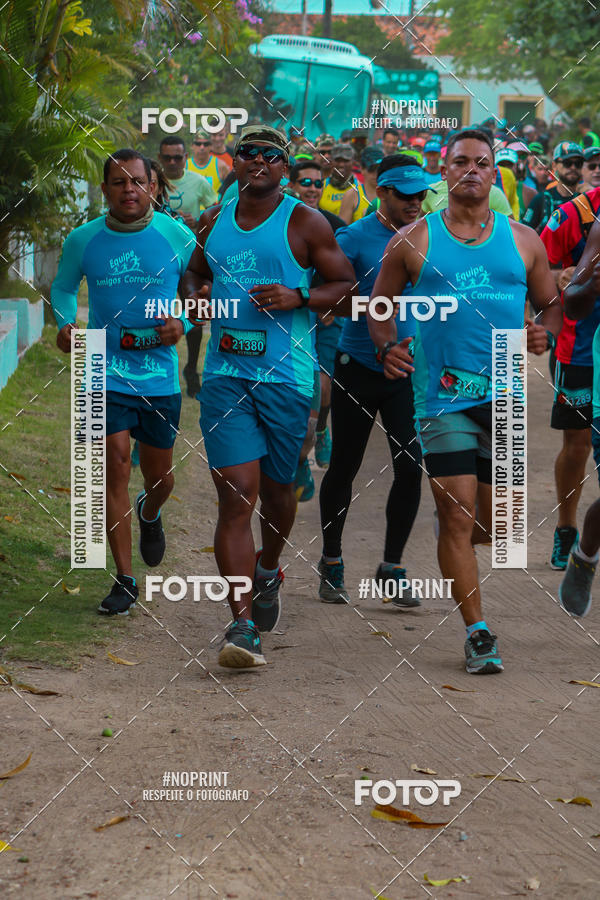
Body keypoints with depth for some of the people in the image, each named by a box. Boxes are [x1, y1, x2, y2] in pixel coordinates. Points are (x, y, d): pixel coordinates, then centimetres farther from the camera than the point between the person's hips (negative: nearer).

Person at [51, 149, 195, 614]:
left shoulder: (177, 236, -3)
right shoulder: (82, 240, -1)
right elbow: (63, 287, 16)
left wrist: (182, 323, -10)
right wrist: (65, 323, -3)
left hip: (160, 371, 1)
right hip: (106, 370, -1)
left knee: (159, 473, 11)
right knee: (116, 462, -11)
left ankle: (150, 514, 50)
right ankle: (124, 580, -3)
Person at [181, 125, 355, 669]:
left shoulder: (303, 222, 0)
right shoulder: (215, 220, 12)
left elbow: (347, 287, 1)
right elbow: (194, 273, 28)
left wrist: (298, 298, -16)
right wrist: (197, 294, 4)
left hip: (286, 376, -2)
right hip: (225, 374, 2)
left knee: (276, 487, 13)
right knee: (236, 496, -10)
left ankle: (269, 569, 46)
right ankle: (243, 626, -14)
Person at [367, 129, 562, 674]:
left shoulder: (522, 241, 9)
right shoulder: (414, 242, 3)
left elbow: (552, 303, 16)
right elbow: (380, 304, 10)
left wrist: (545, 332, -6)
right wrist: (388, 346, -9)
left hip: (508, 396, 2)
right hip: (443, 394, -2)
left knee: (494, 527, 7)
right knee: (458, 516, -8)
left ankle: (452, 529, 43)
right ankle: (478, 633, -1)